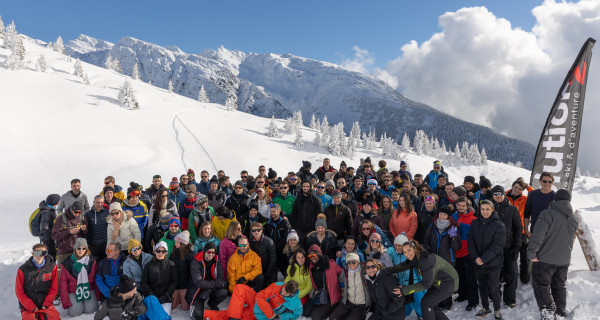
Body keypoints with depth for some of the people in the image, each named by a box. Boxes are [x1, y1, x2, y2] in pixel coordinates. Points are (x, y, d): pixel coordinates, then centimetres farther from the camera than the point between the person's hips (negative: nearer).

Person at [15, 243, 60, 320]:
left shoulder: (52, 267, -1)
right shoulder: (23, 269, -5)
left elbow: (54, 289, 3)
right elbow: (19, 292, -3)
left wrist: (46, 304, -10)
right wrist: (32, 308, -12)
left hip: (45, 304, 1)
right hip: (27, 306, -1)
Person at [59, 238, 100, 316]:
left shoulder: (92, 261, -2)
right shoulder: (66, 264, -6)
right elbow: (63, 283, -3)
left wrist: (98, 296, -2)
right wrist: (66, 302, -9)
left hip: (88, 289, 1)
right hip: (73, 291, -1)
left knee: (90, 309, -17)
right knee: (74, 312, -19)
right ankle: (76, 303, 15)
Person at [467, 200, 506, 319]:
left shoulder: (499, 225, -9)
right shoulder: (475, 223, 4)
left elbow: (497, 245, -15)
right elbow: (470, 241, 3)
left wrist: (484, 258, -18)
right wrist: (475, 257, -11)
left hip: (493, 262, -4)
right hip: (478, 262, 4)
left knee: (493, 288, 2)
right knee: (482, 286, 16)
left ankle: (497, 310, 24)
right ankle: (485, 308, 33)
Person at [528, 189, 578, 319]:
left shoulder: (547, 214, -16)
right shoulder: (573, 218, 7)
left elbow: (537, 236, -21)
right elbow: (572, 238, 20)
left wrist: (531, 253, -15)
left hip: (545, 258, -6)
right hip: (564, 259, 6)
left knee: (541, 284, 5)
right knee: (559, 285, 20)